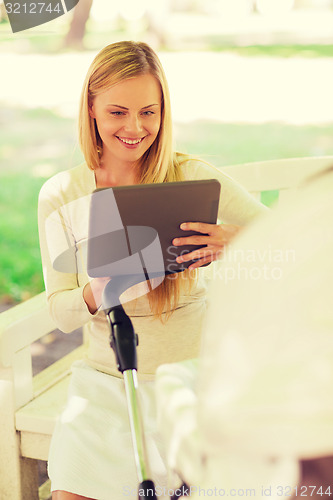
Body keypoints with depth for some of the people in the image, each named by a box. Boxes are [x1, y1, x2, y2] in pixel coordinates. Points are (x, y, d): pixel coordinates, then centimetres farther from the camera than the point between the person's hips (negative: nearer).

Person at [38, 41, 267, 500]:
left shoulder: (194, 178, -8)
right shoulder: (60, 196, -2)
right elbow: (60, 312, 0)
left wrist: (237, 243, -31)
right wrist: (94, 296, -24)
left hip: (190, 373, -1)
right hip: (106, 381, 2)